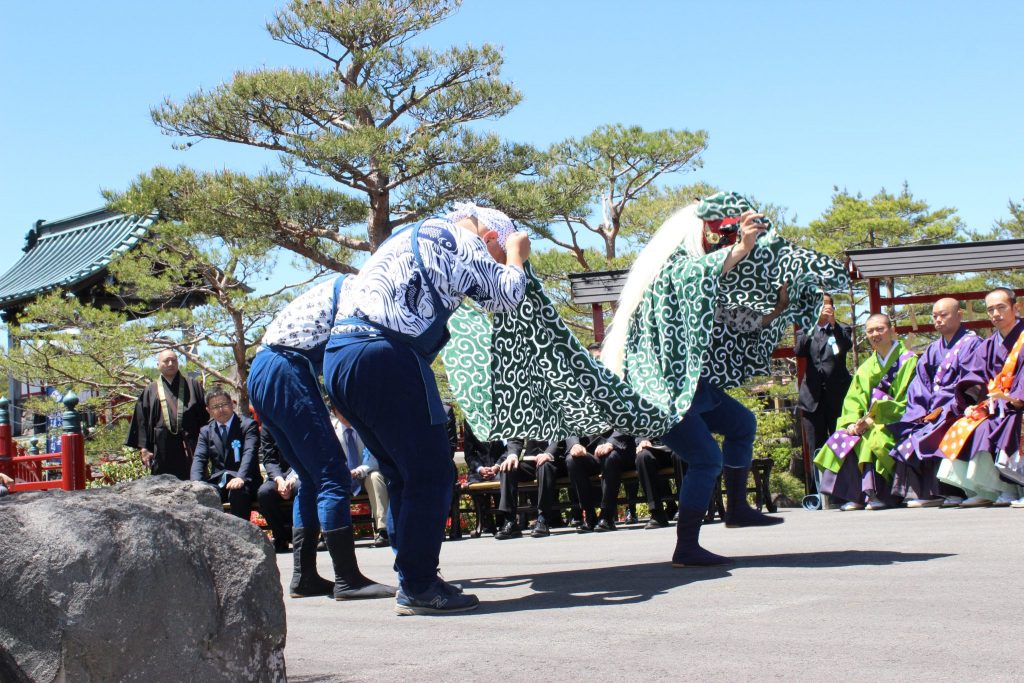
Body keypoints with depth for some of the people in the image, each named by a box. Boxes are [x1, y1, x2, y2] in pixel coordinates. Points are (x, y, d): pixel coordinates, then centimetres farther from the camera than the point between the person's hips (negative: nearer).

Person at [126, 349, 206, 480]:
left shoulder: (192, 386, 11)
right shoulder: (151, 391, 12)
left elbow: (204, 415, 7)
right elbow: (141, 421, 7)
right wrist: (143, 449, -2)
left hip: (189, 448, 0)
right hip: (163, 449, 0)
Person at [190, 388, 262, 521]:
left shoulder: (248, 425, 3)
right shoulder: (206, 431, 17)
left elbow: (249, 454, -12)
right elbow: (199, 459, 5)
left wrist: (240, 478, -31)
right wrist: (196, 483, -17)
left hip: (243, 484, -3)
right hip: (217, 483, 3)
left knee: (238, 492, -37)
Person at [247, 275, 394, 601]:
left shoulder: (337, 287, 28)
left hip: (260, 375, 10)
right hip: (286, 370, -10)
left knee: (312, 479, 14)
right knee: (333, 476, -9)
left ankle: (304, 577, 14)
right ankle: (347, 579, -10)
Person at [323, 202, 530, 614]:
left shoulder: (410, 238, 29)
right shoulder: (459, 238, 3)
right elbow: (505, 295, 6)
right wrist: (515, 255, 24)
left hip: (337, 359, 9)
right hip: (382, 355, -9)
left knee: (405, 473, 17)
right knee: (432, 472, -4)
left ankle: (413, 579, 20)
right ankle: (417, 588, -3)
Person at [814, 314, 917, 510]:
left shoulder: (908, 360, 1)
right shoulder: (866, 367, 19)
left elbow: (907, 401, -9)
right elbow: (853, 400, 9)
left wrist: (874, 418, -18)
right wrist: (853, 422, -13)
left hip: (896, 421, -5)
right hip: (868, 423, 5)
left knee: (872, 437, -34)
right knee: (843, 437, -22)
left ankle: (872, 493, -30)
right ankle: (854, 495, -26)